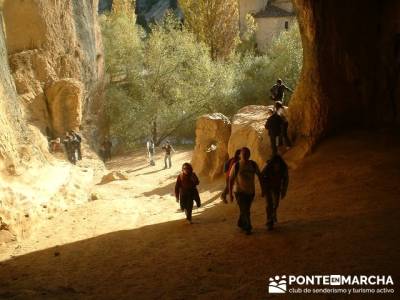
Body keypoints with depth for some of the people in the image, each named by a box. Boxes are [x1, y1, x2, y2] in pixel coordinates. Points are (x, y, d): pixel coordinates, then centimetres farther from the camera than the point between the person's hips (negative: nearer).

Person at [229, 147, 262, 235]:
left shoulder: (253, 164, -5)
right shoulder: (236, 166, -13)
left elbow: (259, 175, 7)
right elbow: (231, 179, -8)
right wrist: (230, 192, -10)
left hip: (250, 191, 4)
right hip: (239, 191, -4)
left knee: (246, 210, 17)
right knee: (244, 210, -11)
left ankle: (240, 223, 39)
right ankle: (248, 228, -1)